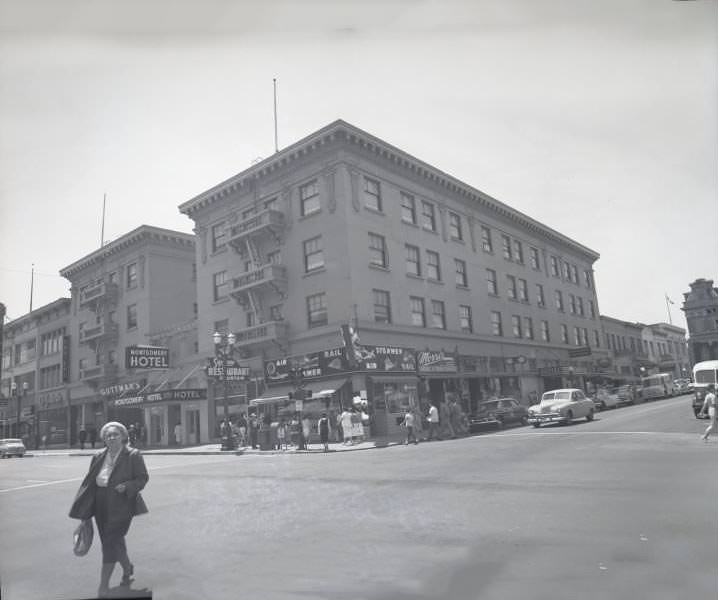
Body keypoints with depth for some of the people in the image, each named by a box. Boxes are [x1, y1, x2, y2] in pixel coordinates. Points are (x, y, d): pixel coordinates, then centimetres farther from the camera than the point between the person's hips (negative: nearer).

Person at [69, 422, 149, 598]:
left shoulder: (133, 455, -8)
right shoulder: (98, 457, 5)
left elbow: (143, 478, -5)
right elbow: (90, 483, 9)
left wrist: (126, 486, -23)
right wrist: (84, 510, 8)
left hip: (121, 506, -5)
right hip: (101, 506, 5)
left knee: (111, 542, -8)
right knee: (115, 540, 17)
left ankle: (104, 585, 3)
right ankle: (127, 568, 42)